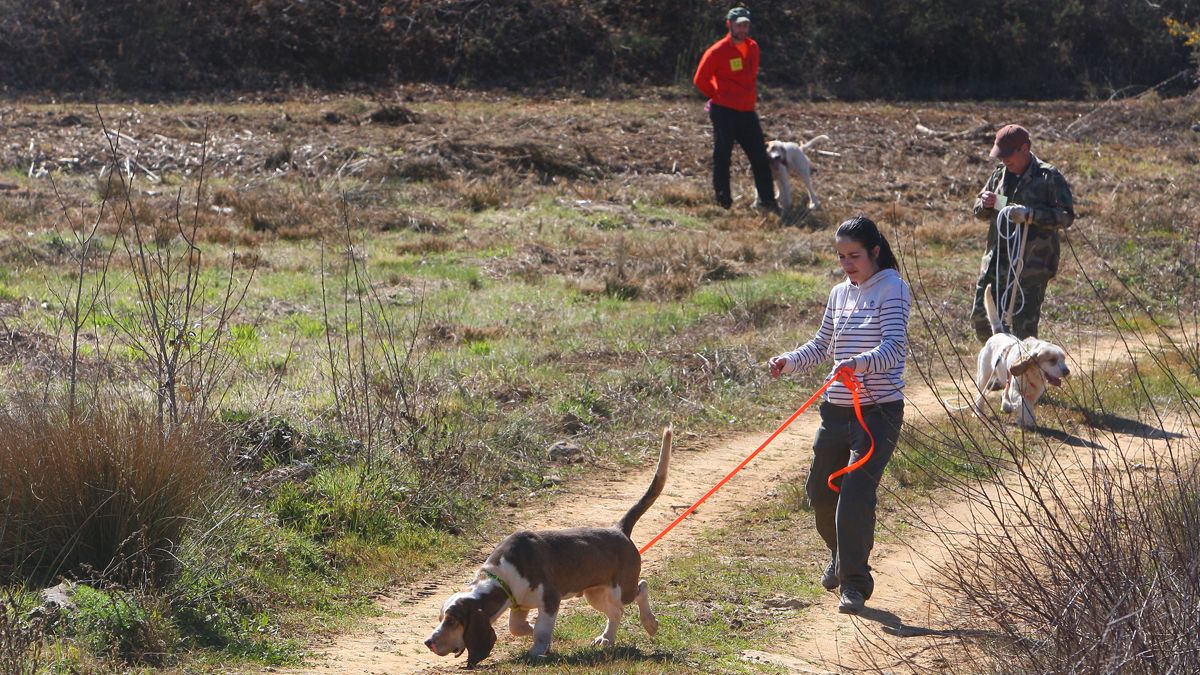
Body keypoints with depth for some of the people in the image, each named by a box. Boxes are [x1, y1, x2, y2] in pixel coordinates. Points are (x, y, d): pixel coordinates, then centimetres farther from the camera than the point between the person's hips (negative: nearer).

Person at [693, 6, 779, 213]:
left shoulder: (753, 48, 8)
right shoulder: (718, 51, -12)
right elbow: (700, 80, -6)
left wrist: (751, 96, 14)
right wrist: (719, 97, 4)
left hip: (747, 112, 6)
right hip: (724, 112, -6)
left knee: (760, 156, 5)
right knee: (722, 158, 2)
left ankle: (767, 200, 10)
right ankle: (723, 202, 10)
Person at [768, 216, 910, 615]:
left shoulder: (892, 289, -8)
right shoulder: (840, 294, 13)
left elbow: (894, 347, -20)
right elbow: (821, 346, 18)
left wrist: (861, 363, -39)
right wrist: (789, 362, -1)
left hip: (879, 410, -7)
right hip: (837, 408, 7)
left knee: (857, 492, -15)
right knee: (820, 491, 15)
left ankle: (855, 582, -6)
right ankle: (841, 556, 41)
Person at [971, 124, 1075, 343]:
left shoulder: (1049, 177, -7)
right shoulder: (1000, 175, 11)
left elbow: (1066, 216, -12)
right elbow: (979, 212, 22)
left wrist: (1030, 214, -23)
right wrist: (985, 204, -3)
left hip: (1032, 265, -6)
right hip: (997, 259, 6)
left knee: (1024, 326, -5)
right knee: (981, 318, 8)